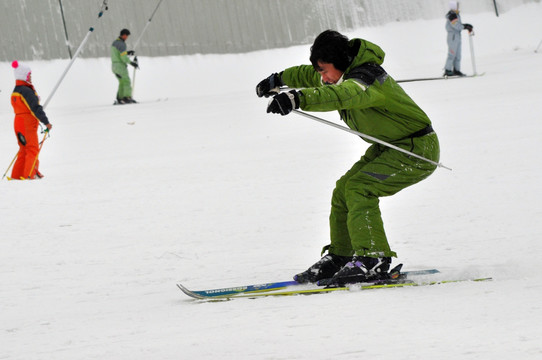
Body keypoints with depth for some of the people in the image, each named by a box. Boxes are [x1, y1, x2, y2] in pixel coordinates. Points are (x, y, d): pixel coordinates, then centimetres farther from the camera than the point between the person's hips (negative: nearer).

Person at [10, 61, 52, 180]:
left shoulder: (15, 92, 13)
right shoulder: (27, 91, -16)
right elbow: (35, 108, -19)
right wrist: (46, 122, -15)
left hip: (18, 123, 9)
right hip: (28, 124, -9)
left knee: (24, 150, 13)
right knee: (33, 149, -3)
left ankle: (17, 174, 10)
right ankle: (29, 174, -8)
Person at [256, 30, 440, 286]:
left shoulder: (366, 77, -28)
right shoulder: (344, 75, 2)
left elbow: (342, 95, -51)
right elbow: (310, 76, 25)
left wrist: (299, 98, -63)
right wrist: (279, 79, 37)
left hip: (418, 149, -10)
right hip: (390, 147, 10)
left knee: (359, 189, -22)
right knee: (344, 190, 6)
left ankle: (373, 261, -25)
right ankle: (340, 256, 16)